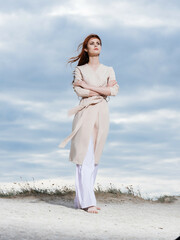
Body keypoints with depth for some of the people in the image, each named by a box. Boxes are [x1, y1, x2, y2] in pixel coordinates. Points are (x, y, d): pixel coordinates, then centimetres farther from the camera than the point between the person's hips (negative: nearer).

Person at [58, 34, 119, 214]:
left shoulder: (108, 70, 14)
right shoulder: (80, 70, 8)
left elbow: (114, 90, -3)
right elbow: (79, 91, -7)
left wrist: (89, 86, -6)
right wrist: (103, 89, -6)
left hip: (102, 114, 3)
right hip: (85, 113, -3)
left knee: (94, 158, 4)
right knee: (85, 157, -11)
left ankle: (80, 199, 12)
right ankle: (87, 201, -14)